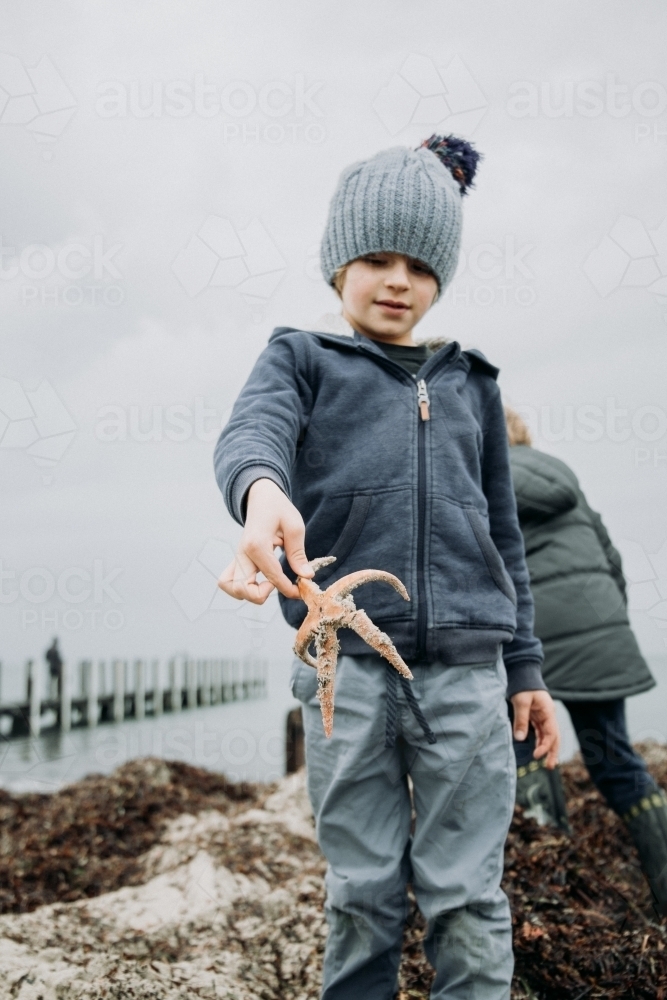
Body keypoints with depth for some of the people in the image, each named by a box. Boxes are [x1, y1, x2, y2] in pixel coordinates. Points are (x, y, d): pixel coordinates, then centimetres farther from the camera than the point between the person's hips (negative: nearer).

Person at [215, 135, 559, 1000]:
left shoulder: (470, 382, 19)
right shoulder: (302, 357, 10)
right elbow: (252, 431, -14)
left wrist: (526, 667, 15)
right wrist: (264, 491, -38)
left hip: (466, 667, 2)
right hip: (348, 663, -2)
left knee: (470, 901, 3)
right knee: (363, 897, 6)